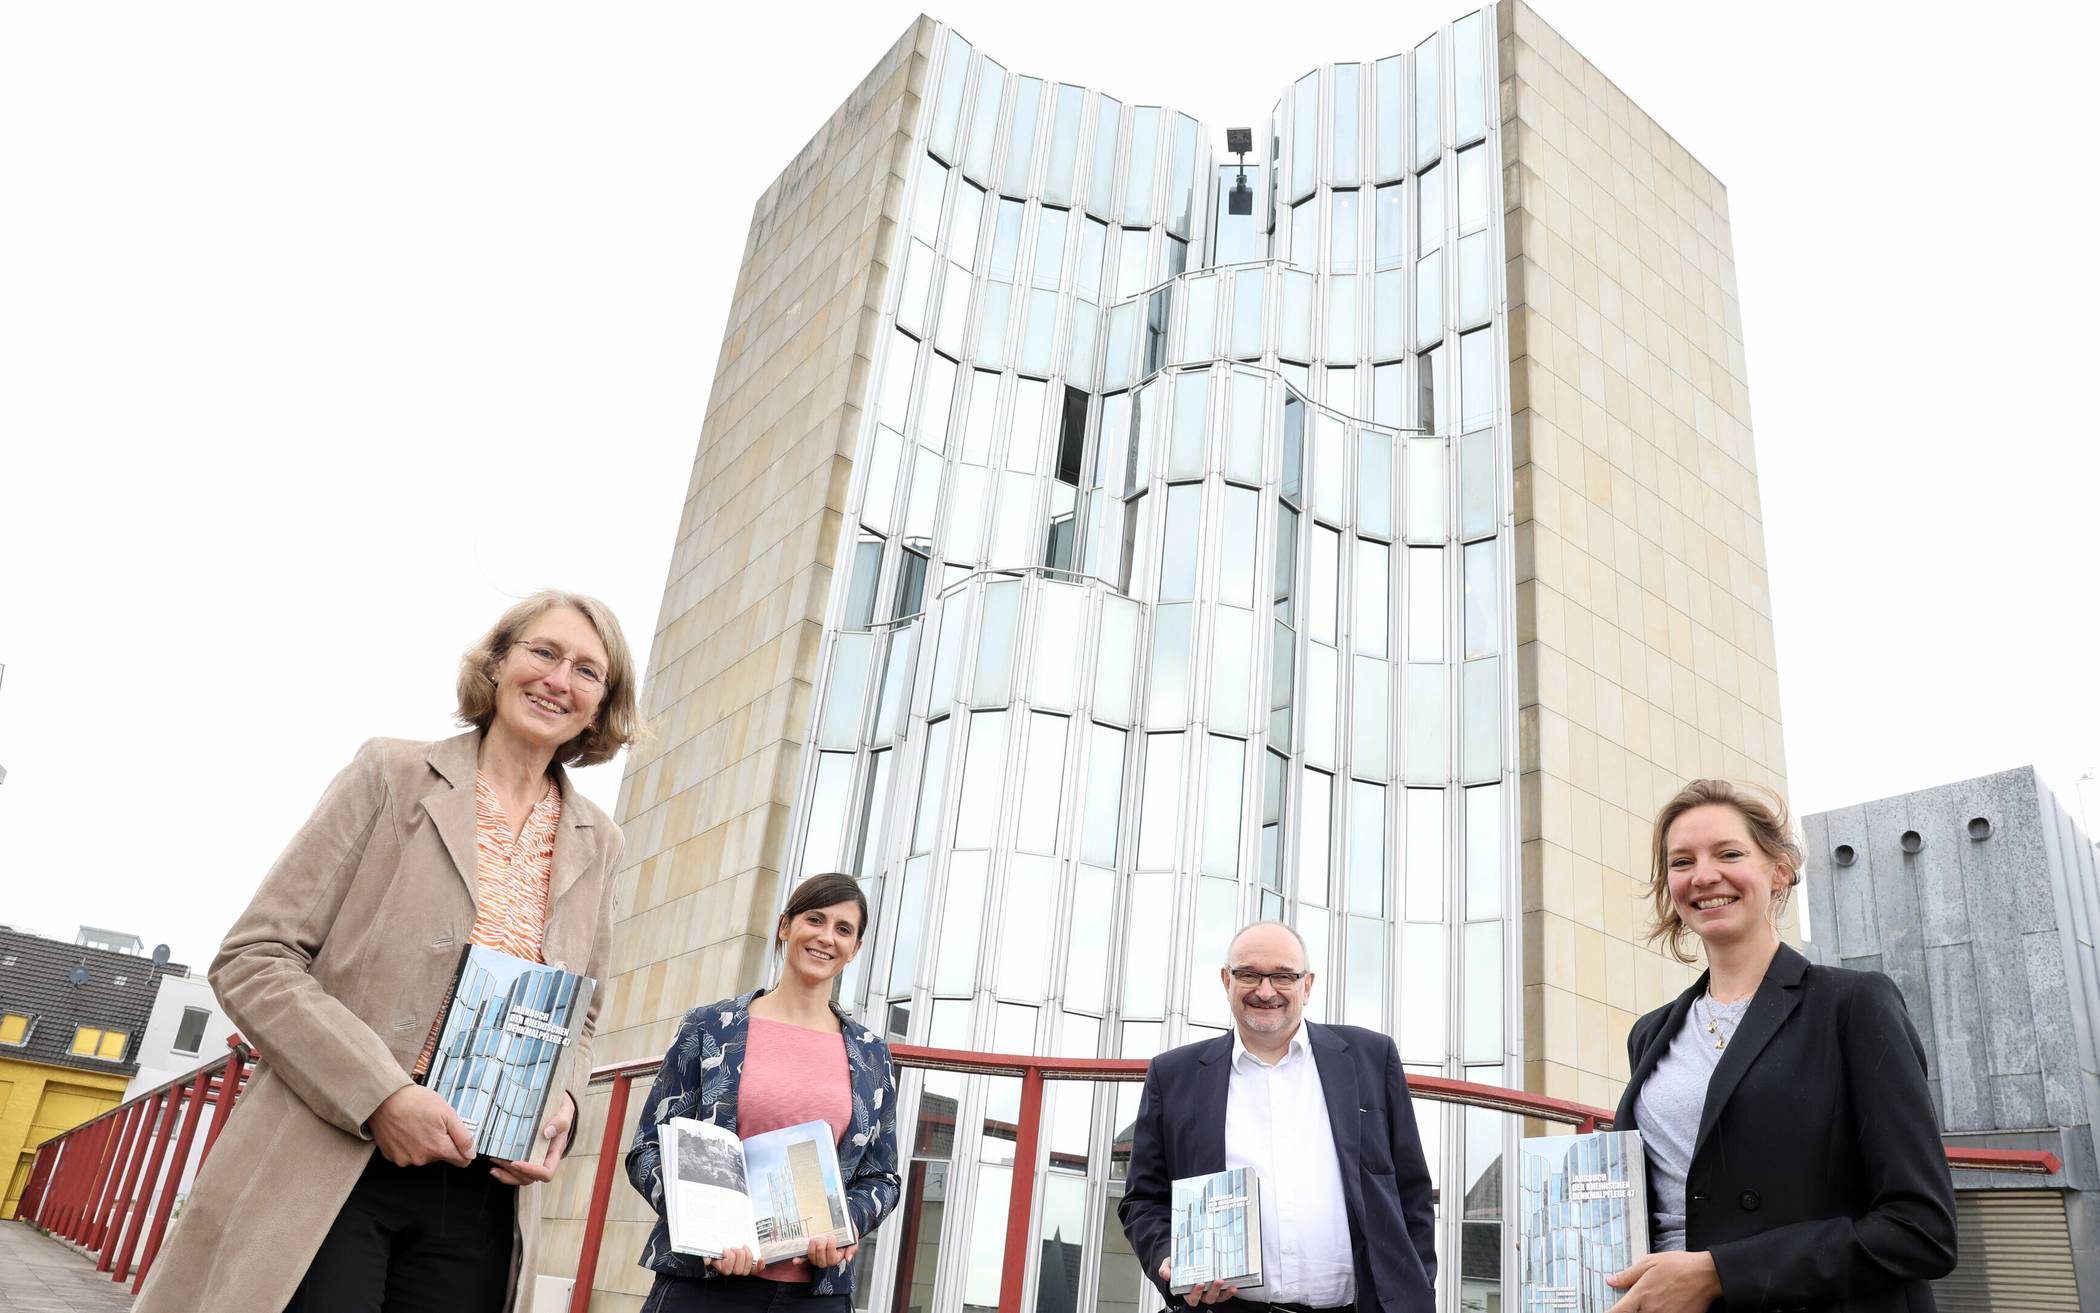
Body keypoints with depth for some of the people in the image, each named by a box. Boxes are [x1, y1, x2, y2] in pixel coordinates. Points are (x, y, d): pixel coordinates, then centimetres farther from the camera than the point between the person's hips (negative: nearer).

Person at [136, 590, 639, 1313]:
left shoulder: (596, 844, 10)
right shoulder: (392, 774, 0)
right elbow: (252, 960, -4)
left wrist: (559, 1101, -1)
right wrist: (380, 1095, -15)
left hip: (480, 1194, 4)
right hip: (326, 1169, -3)